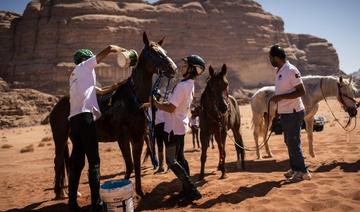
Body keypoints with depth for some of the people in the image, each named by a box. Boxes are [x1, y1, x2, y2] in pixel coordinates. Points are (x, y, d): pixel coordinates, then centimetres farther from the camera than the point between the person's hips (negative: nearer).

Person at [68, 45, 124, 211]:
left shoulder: (75, 76, 29)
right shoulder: (85, 66, 8)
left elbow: (98, 90, 32)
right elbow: (110, 48, 5)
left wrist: (116, 86, 34)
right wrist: (123, 50, 22)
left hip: (74, 119, 8)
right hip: (85, 116, -8)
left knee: (76, 162, 9)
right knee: (94, 161, -6)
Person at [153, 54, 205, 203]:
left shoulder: (182, 86, -22)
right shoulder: (190, 85, 9)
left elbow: (170, 108, -23)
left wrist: (155, 103, -9)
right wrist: (159, 103, 6)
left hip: (174, 128, -10)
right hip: (180, 127, 10)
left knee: (171, 161, -4)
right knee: (180, 158, 17)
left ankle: (192, 191, -2)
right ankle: (187, 189, 24)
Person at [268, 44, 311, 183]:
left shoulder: (291, 70, -17)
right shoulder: (279, 72, 11)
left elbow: (301, 91, -20)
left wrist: (280, 97, -24)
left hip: (293, 113, -9)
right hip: (284, 113, 9)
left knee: (293, 143, -2)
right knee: (289, 142, 16)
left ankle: (302, 172, 10)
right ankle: (295, 168, 29)